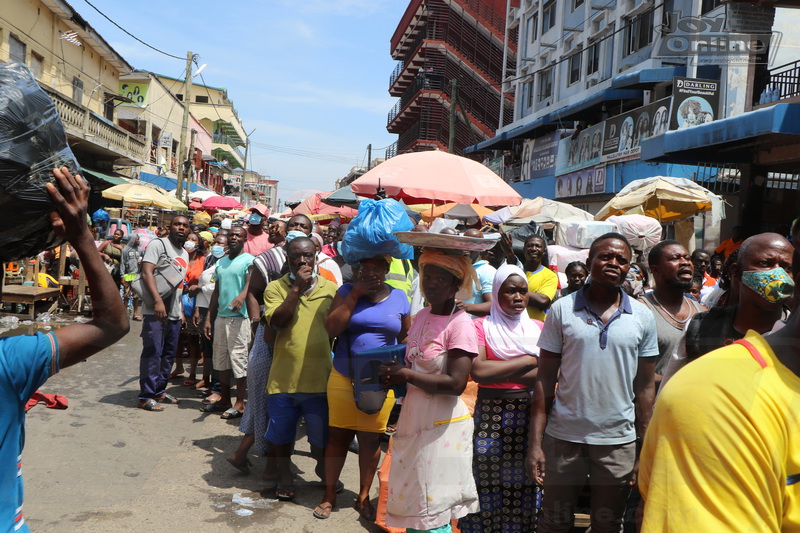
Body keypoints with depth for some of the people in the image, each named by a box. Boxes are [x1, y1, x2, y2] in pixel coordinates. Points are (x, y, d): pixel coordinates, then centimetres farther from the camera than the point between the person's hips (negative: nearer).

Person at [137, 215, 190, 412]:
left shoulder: (185, 254, 20)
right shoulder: (158, 244, -6)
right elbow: (147, 272, -16)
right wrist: (157, 300, -26)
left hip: (174, 313, 8)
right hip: (155, 311, -8)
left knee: (169, 354, 13)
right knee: (153, 353, -6)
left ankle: (159, 390, 24)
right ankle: (146, 396, 0)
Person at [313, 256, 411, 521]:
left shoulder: (398, 297, 2)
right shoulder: (347, 291, -1)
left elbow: (406, 339, 9)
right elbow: (332, 329, -12)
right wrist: (355, 294, -15)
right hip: (344, 377, 0)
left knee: (370, 439, 9)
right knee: (338, 436, 7)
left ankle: (363, 496, 25)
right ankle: (329, 494, 22)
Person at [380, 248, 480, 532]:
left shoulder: (460, 324, -16)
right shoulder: (421, 316, 7)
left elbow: (456, 383, -23)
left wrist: (404, 374, -16)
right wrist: (392, 374, -2)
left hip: (442, 424, -7)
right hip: (413, 418, 8)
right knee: (409, 502, 17)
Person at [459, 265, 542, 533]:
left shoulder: (538, 328, 10)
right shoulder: (482, 326, 1)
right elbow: (478, 371, -15)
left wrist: (497, 371, -11)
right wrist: (528, 361, -8)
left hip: (530, 416, 2)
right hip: (491, 418, -2)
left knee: (523, 488, 6)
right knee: (489, 489, 2)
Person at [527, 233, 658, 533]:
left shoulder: (643, 317, 2)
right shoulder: (562, 310, -2)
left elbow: (645, 388, 4)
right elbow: (545, 379, -1)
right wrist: (535, 442, -7)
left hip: (619, 441, 1)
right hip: (563, 438, -1)